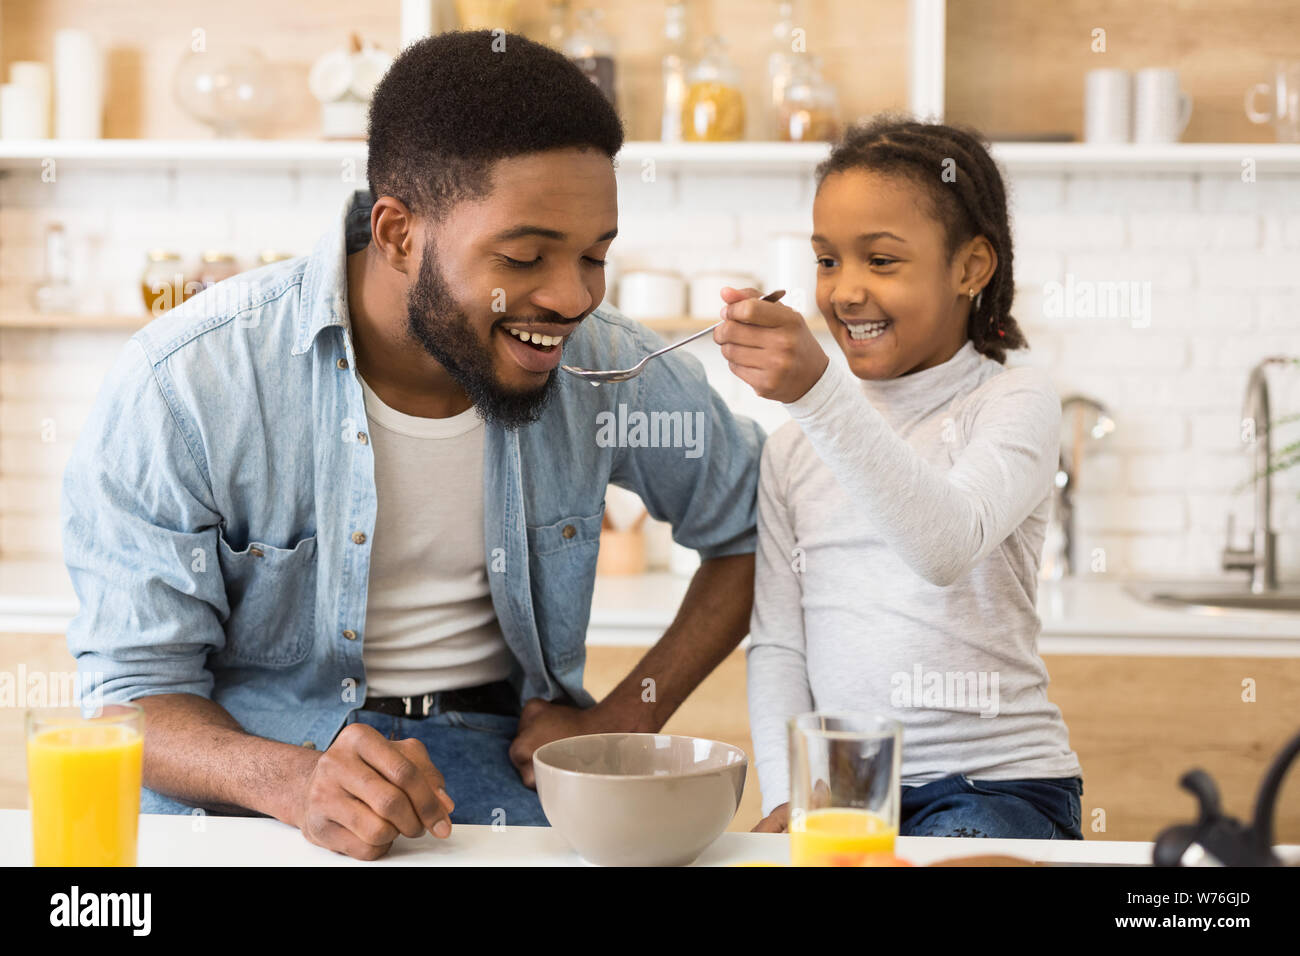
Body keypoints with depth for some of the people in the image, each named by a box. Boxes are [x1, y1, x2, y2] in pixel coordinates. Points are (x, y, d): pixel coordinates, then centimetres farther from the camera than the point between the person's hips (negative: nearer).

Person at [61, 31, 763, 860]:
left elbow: (755, 527, 10)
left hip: (500, 760, 1)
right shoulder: (183, 388, -16)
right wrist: (292, 780, -34)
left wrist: (626, 721, -2)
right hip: (246, 772, -1)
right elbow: (136, 690, -13)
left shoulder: (604, 365, -7)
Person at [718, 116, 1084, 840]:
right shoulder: (795, 447, 11)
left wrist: (819, 391, -35)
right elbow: (777, 645, 8)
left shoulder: (1015, 401, -2)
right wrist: (788, 796, -7)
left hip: (996, 779, -3)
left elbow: (948, 546, -23)